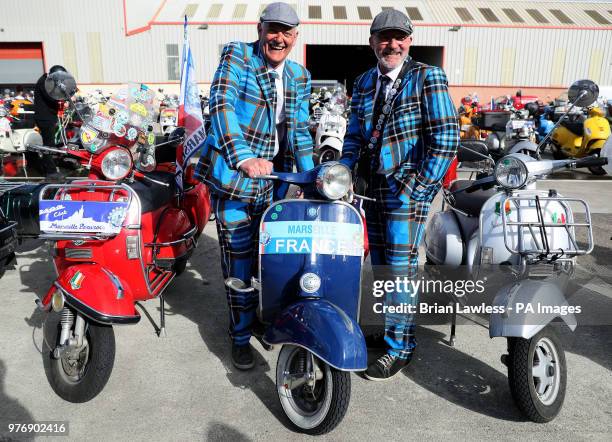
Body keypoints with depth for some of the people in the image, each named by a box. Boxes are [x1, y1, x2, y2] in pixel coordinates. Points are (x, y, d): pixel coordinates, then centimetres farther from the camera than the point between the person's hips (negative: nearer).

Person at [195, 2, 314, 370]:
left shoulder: (300, 77, 14)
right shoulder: (237, 56, -2)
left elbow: (300, 130, 14)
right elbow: (221, 104, -19)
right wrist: (244, 158, -35)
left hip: (274, 179, 5)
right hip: (233, 175, -4)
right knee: (239, 262, 2)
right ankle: (241, 335, 22)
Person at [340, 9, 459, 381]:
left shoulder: (427, 77, -4)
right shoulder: (364, 82, 14)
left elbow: (446, 136, -11)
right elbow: (354, 135, 16)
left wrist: (422, 185, -16)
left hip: (407, 186, -6)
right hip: (372, 185, 6)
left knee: (401, 264, -5)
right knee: (380, 263, 12)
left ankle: (400, 347, 8)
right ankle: (393, 325, 30)